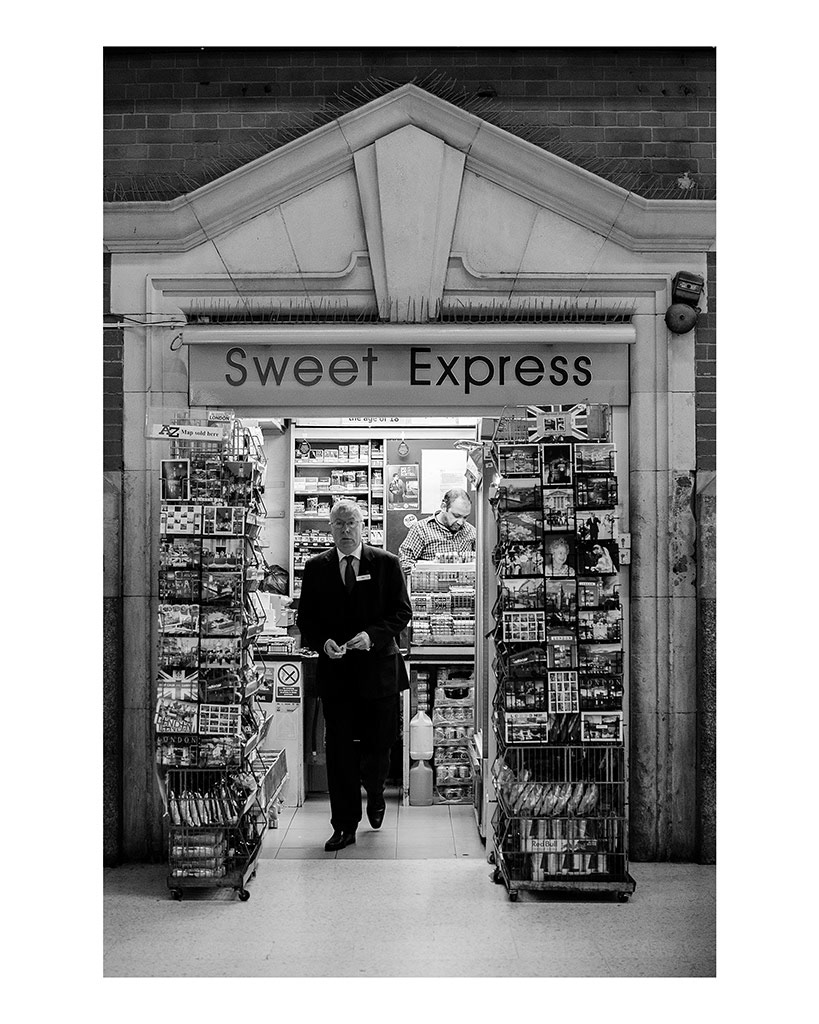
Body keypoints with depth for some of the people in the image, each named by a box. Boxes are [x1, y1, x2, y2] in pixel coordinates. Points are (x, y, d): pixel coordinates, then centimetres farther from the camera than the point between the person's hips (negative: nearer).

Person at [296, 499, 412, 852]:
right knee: (339, 750, 0)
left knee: (378, 744, 10)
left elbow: (402, 611, 0)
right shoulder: (316, 568, 5)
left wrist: (372, 635, -16)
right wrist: (323, 643, -13)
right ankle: (345, 826, 10)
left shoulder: (386, 563, 2)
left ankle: (375, 796, 41)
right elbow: (305, 619, 6)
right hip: (334, 671, 0)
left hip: (378, 667, 0)